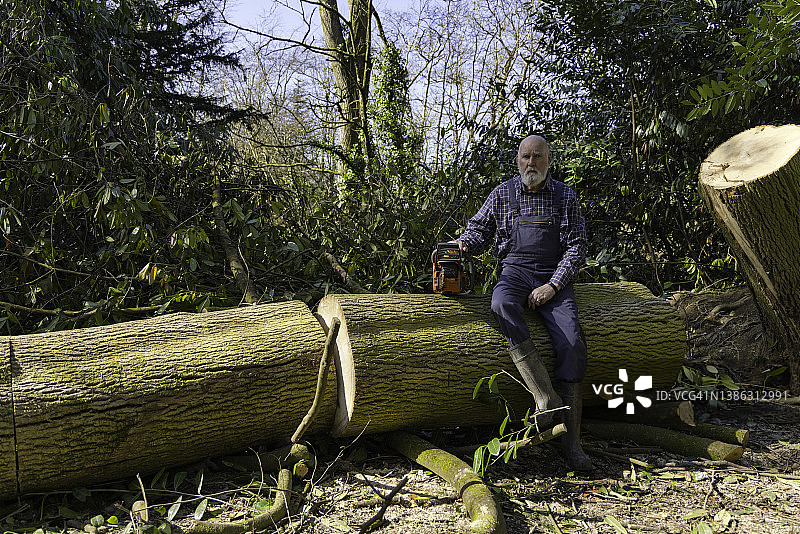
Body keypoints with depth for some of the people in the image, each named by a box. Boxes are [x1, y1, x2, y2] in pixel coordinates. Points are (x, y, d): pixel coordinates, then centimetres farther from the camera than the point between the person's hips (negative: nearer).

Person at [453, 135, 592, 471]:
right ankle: (545, 398, -39)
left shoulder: (565, 198, 6)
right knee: (502, 304, -37)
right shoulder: (502, 194, 8)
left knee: (571, 341, -23)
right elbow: (479, 229, 15)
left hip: (553, 279, 0)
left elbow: (576, 247, 2)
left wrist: (552, 286, -11)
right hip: (515, 270, 0)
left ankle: (572, 440, -19)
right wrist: (463, 243, -9)